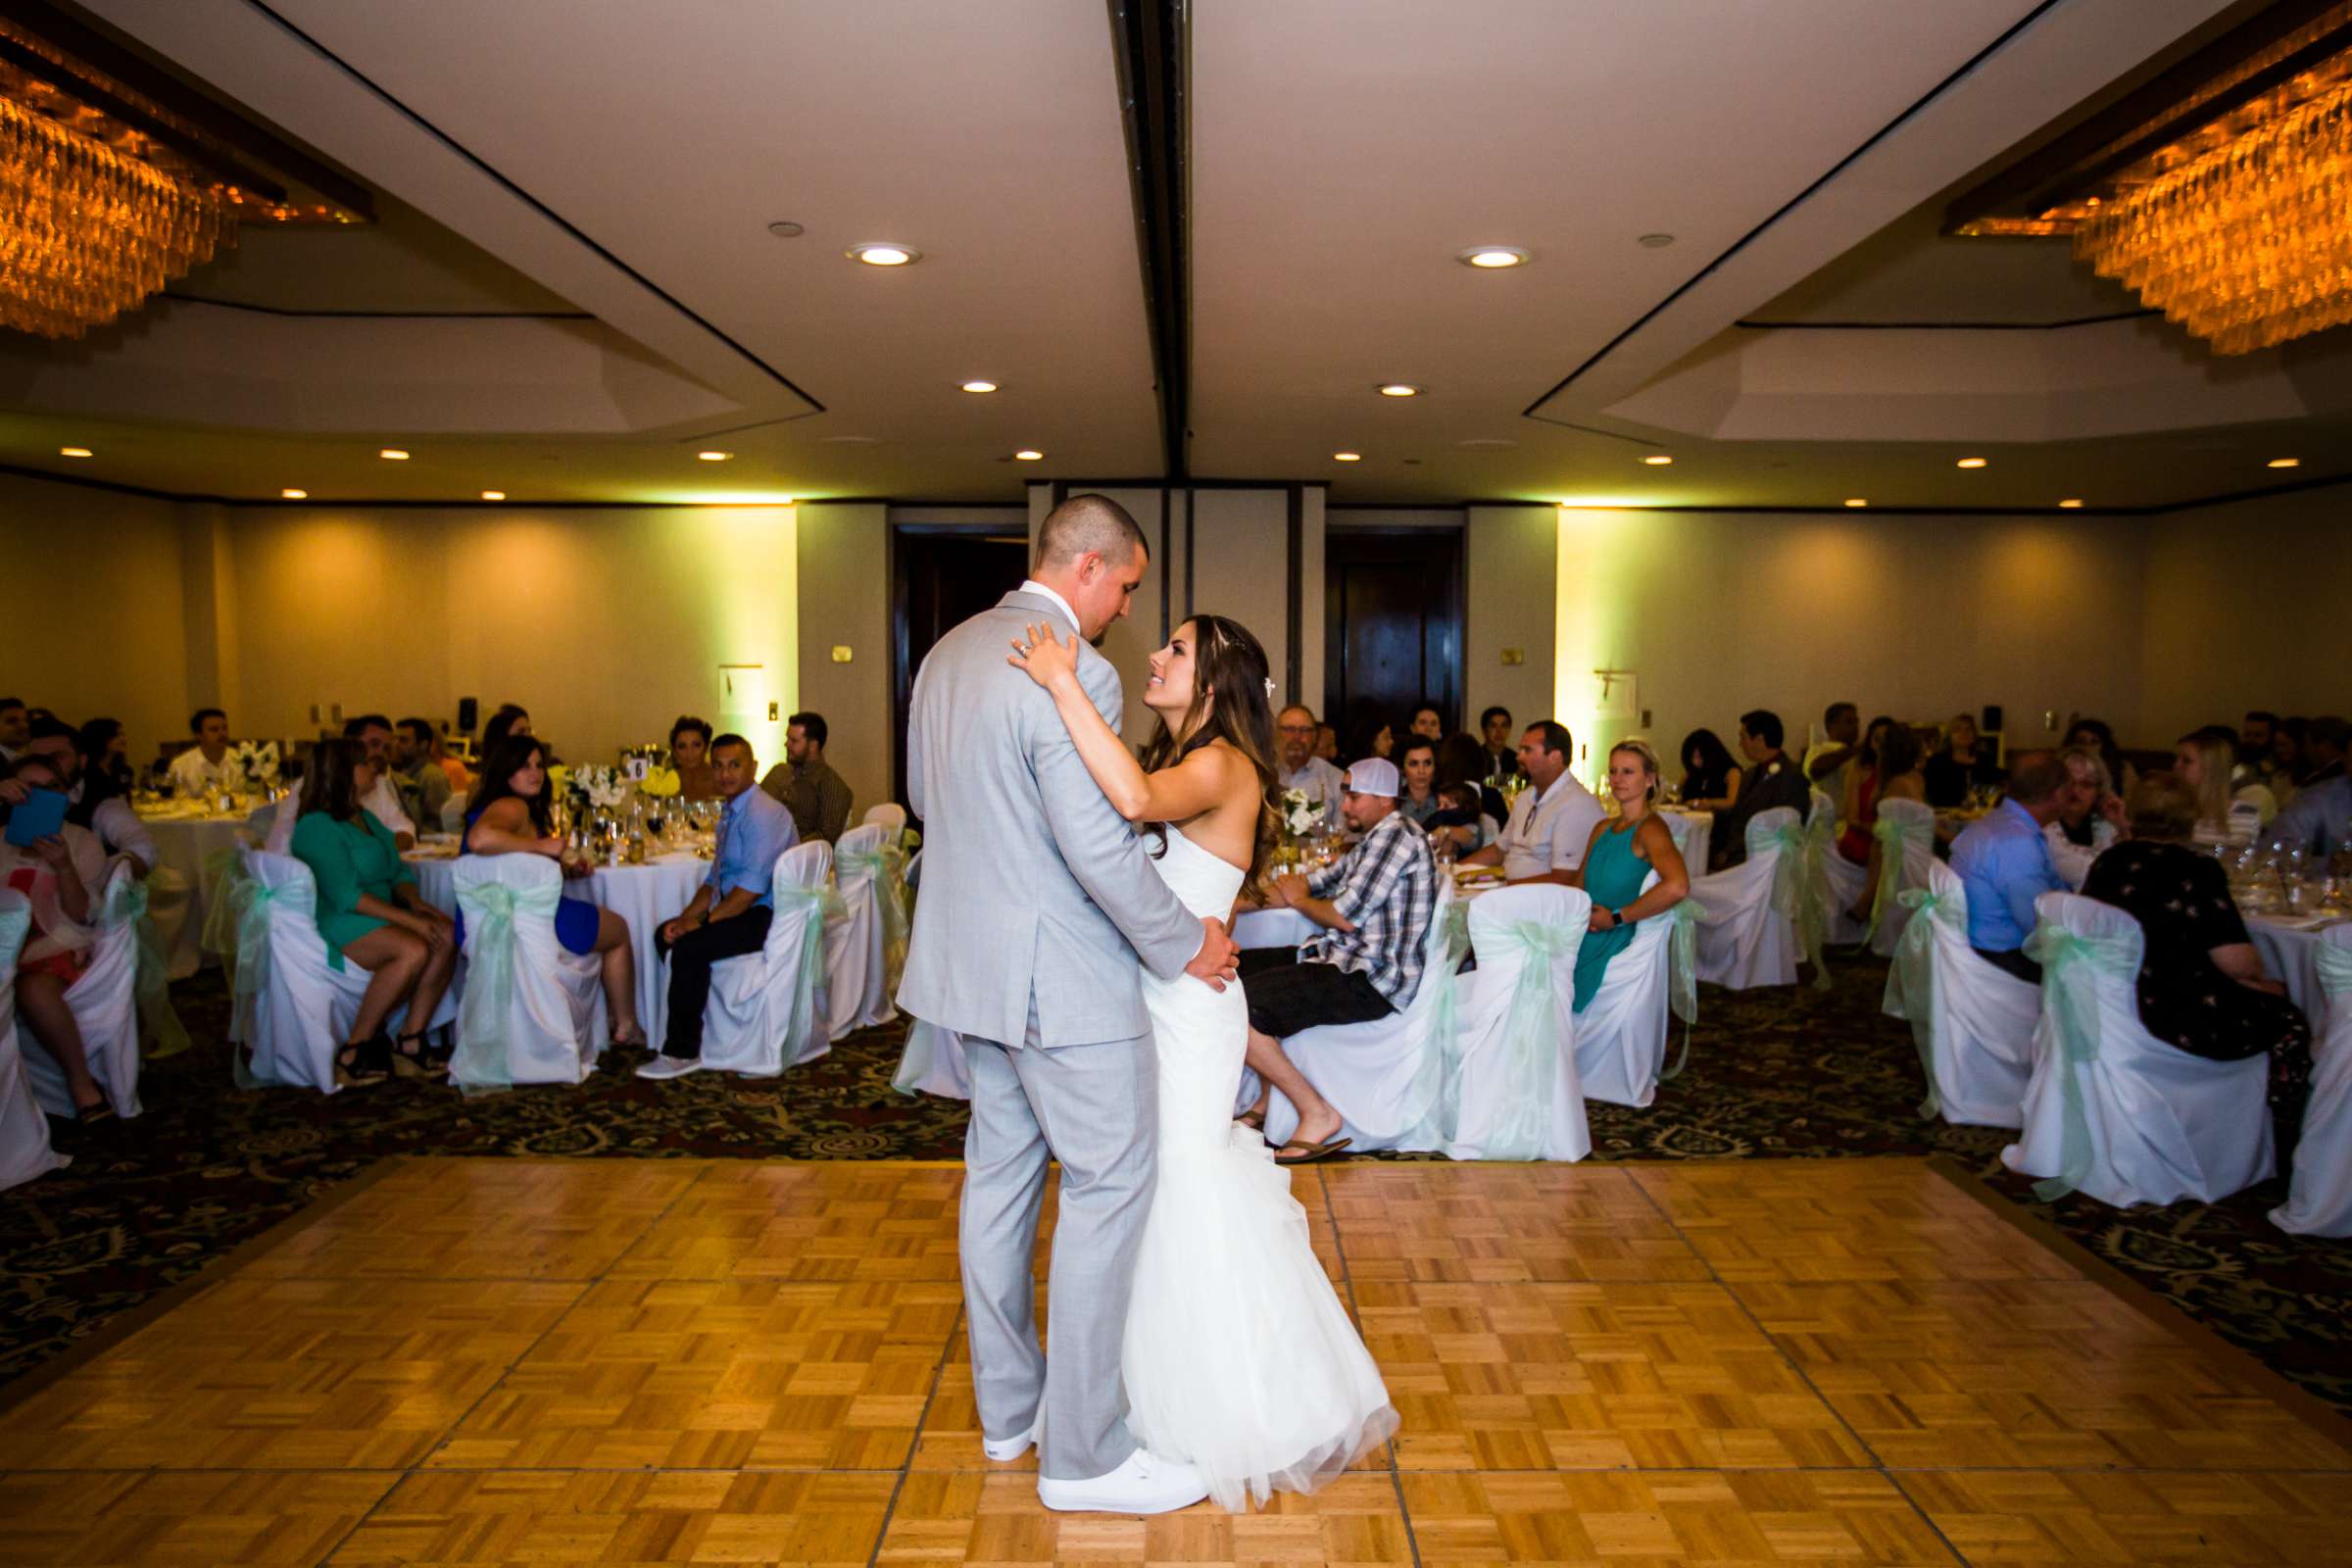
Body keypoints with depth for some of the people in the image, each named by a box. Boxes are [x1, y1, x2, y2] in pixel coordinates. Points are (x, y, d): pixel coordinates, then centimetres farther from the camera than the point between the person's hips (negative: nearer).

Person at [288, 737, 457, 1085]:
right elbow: (346, 895, -19)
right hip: (334, 922, -8)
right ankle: (354, 1052, -19)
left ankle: (411, 1044, -15)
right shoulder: (317, 827, -10)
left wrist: (415, 901, -4)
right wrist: (409, 919, -22)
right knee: (413, 949, -32)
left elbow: (398, 871, 18)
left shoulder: (365, 818, 18)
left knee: (446, 935, -18)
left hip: (380, 914, 8)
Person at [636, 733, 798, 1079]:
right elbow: (715, 878, 18)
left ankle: (683, 1053, -13)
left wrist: (703, 921, -20)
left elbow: (752, 886, -25)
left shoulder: (763, 814, -18)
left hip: (767, 917, -10)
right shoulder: (729, 811, 15)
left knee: (690, 947, -24)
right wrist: (686, 918, 3)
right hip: (740, 911, 10)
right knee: (666, 935, 7)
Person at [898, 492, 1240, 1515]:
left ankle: (1007, 1407, 31)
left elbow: (923, 795, 18)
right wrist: (1187, 945, -12)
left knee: (1001, 1171, 17)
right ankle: (1081, 1451, 10)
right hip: (1060, 974, -9)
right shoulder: (1071, 673, -21)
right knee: (1110, 1182, 1)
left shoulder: (949, 652, 8)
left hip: (969, 957, 9)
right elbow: (1100, 845, -24)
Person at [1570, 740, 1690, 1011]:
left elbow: (1677, 885, -25)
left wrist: (1616, 918, -16)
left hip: (1620, 944, -7)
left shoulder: (1650, 828, -8)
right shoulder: (1602, 829, 18)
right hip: (1585, 937, 7)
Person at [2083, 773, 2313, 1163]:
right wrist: (2259, 969, 6)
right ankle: (2286, 1154, 18)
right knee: (2290, 1024, 13)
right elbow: (2237, 962, -18)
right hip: (2176, 1022, -7)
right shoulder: (2195, 871, -17)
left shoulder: (2107, 862, 2)